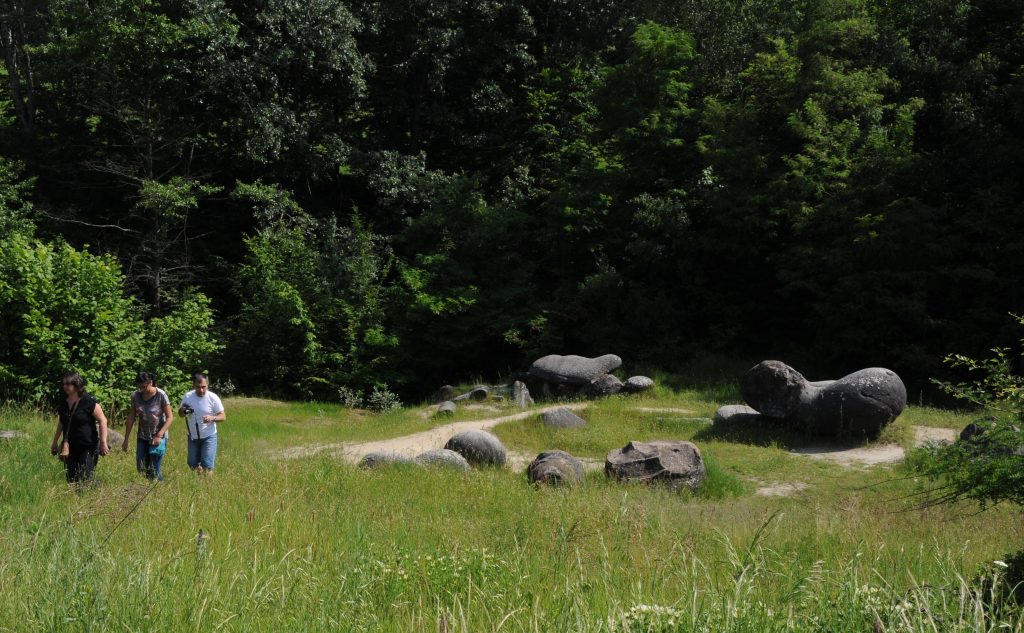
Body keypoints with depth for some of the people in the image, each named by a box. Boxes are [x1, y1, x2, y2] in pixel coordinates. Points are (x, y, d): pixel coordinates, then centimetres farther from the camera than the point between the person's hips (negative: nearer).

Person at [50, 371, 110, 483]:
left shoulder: (89, 401, -12)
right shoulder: (63, 402, 7)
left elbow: (102, 420, -11)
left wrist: (103, 443, -15)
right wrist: (55, 442, 24)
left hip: (88, 447, -6)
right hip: (70, 447, 6)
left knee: (85, 478, -9)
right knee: (71, 478, 4)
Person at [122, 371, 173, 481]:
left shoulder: (161, 396, -16)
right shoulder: (136, 396, -5)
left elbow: (170, 417, -13)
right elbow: (131, 418, 2)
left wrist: (159, 436, -21)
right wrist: (126, 439, 2)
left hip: (158, 436, -4)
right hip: (142, 437, 4)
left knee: (155, 470, -6)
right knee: (141, 468, 6)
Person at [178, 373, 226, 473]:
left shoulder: (213, 398, -16)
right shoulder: (187, 396, -8)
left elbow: (223, 417, -11)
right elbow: (180, 413, 5)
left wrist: (212, 418, -32)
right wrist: (183, 410, -19)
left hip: (209, 437, -4)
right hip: (193, 437, 4)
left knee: (207, 466, -9)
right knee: (193, 465, 14)